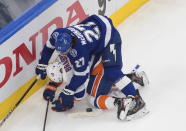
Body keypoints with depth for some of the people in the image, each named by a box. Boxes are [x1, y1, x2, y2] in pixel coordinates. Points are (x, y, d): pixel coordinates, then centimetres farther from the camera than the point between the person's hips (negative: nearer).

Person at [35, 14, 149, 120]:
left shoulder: (79, 49, -39)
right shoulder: (57, 34, -20)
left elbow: (81, 74, -29)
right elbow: (49, 47, 5)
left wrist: (68, 93, -23)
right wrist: (42, 65, 13)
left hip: (110, 37, -9)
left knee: (111, 71, -26)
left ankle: (135, 98, -31)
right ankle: (132, 77, 11)